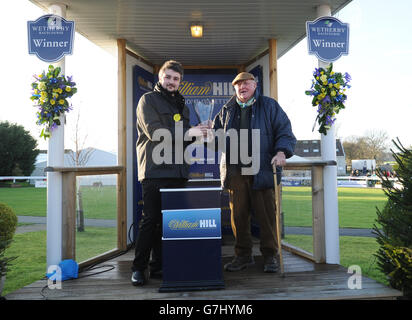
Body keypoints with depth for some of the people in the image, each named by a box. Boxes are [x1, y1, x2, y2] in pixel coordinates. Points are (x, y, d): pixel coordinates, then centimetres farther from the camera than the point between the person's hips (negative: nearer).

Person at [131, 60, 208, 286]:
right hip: (154, 170, -6)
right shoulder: (148, 100, 4)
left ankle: (159, 266, 17)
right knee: (150, 220, -5)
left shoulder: (181, 104, 24)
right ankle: (139, 267, 7)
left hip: (177, 171, 6)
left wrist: (197, 132, 3)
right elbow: (154, 131, -11)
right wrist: (188, 132, -14)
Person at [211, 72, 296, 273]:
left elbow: (284, 131, 5)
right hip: (235, 172, 3)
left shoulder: (269, 106, 9)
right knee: (238, 215, 5)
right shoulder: (227, 111, 19)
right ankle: (243, 255, 20)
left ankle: (270, 256, 15)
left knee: (266, 215, 0)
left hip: (262, 171, -3)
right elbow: (217, 133, 23)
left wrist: (281, 151, -12)